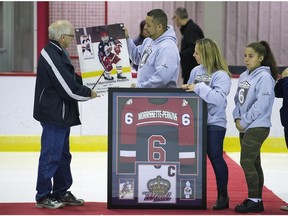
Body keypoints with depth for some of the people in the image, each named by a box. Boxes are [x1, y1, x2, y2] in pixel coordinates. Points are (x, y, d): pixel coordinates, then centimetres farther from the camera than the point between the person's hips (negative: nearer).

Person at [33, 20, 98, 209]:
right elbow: (67, 87, -21)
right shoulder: (51, 56, -20)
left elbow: (70, 79, 21)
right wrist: (88, 93, -7)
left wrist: (86, 87, 7)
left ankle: (61, 192, 26)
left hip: (62, 114, 11)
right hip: (53, 114, -11)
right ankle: (43, 196, 2)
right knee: (51, 155, -5)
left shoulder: (59, 53, 14)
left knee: (63, 154, 17)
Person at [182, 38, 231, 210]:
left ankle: (223, 195, 10)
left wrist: (199, 88, -23)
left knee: (215, 157, -3)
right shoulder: (196, 71, 9)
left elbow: (219, 98, -23)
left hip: (214, 122, -7)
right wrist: (186, 88, 0)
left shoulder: (221, 75, -12)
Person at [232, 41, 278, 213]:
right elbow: (238, 100, 16)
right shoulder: (244, 76, 11)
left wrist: (244, 121, -15)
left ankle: (254, 200, -6)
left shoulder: (264, 76, -12)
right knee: (254, 163, 12)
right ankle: (257, 200, 18)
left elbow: (261, 104, -19)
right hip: (245, 127, 8)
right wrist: (237, 118, 0)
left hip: (258, 127, -8)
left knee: (246, 162, -12)